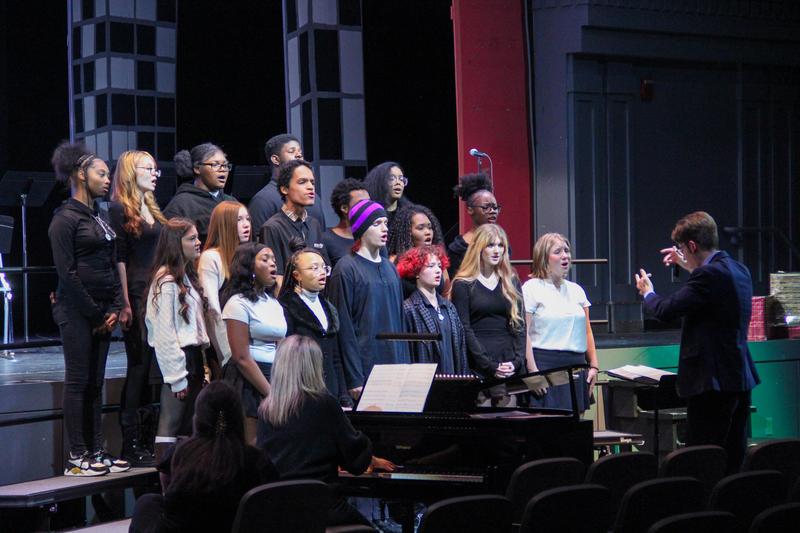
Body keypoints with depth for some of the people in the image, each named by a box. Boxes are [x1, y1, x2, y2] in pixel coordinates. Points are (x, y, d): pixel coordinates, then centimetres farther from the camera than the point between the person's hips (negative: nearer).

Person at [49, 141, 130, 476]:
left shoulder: (97, 218, 16)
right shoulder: (65, 218, -8)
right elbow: (66, 272, -13)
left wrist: (114, 308, 4)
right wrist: (95, 313, -12)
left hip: (101, 312, 8)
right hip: (76, 310, -8)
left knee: (95, 382, 8)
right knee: (78, 381, -6)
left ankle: (95, 452, 11)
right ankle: (76, 458, -4)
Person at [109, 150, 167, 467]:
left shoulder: (152, 209, 17)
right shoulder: (120, 209, -6)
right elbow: (119, 258, -10)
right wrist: (125, 303, -15)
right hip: (136, 295, -7)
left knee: (146, 368, 7)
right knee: (139, 366, -6)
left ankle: (144, 440, 11)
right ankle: (131, 445, -3)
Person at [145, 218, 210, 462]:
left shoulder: (187, 277, 16)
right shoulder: (167, 281, -13)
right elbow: (165, 332, -16)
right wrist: (177, 377, -17)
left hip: (194, 357, 9)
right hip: (178, 359, -9)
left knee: (191, 426, 10)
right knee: (170, 425, -6)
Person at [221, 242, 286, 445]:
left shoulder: (274, 304, 17)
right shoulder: (239, 303, -7)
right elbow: (242, 358, -13)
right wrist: (271, 393, -14)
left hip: (274, 379, 7)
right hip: (248, 382, -7)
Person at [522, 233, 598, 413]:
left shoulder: (576, 290, 18)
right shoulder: (531, 288, -1)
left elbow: (587, 332, 19)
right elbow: (524, 334, -8)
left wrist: (593, 365, 10)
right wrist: (533, 371, -15)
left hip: (577, 365, 6)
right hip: (545, 364, -6)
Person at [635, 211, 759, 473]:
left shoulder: (708, 275, -18)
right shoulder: (739, 270, 11)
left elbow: (665, 310, -16)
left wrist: (647, 292, 5)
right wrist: (690, 267, 36)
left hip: (713, 382, -9)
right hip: (741, 377, 9)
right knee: (733, 459, 12)